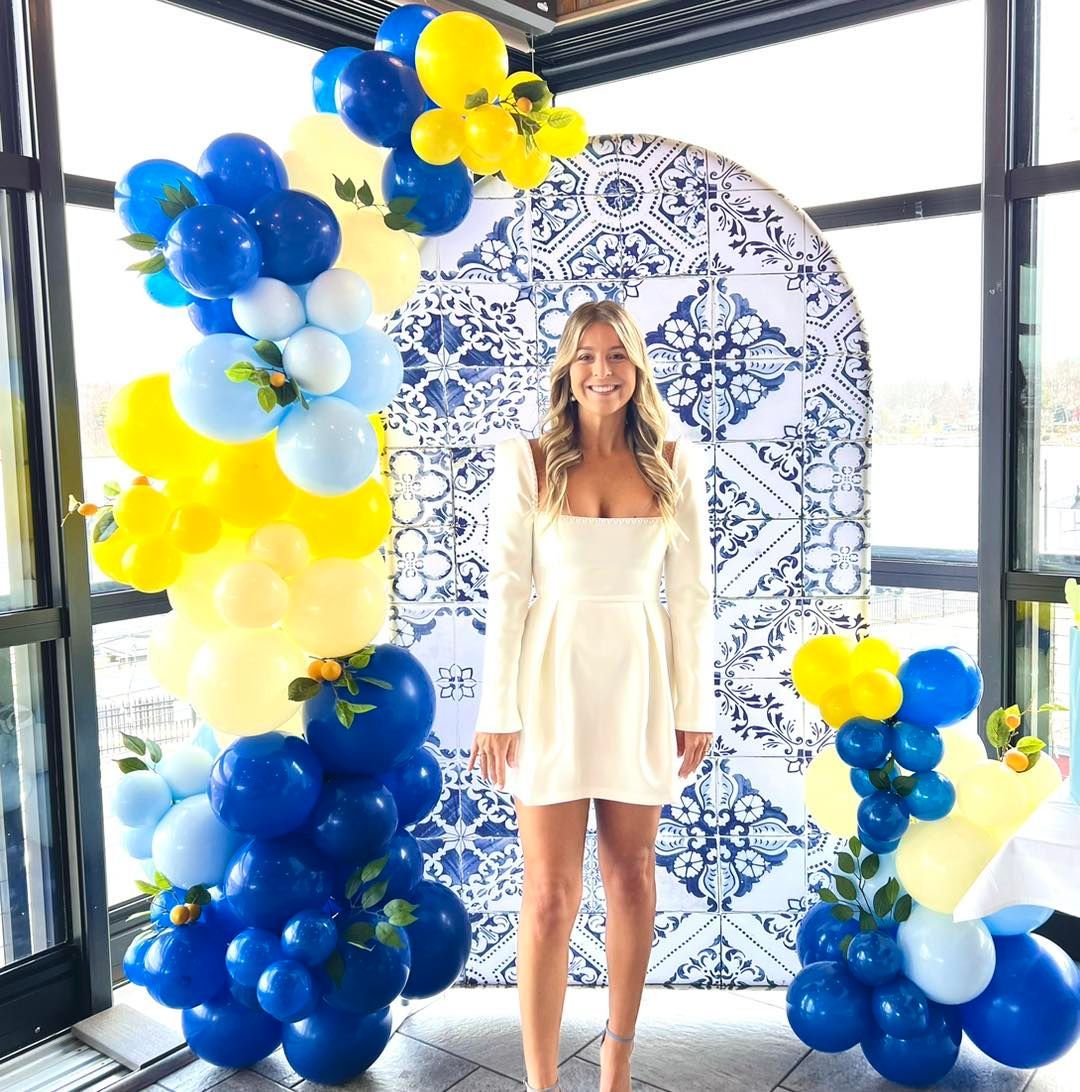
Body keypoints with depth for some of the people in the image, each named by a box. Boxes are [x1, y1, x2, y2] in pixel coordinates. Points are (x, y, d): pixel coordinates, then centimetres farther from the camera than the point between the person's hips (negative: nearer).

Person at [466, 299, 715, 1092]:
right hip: (555, 678, -2)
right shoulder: (528, 460, -4)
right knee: (551, 894, 1)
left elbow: (692, 594, 4)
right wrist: (498, 709, -7)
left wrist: (695, 706, 3)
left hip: (640, 682, 2)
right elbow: (507, 590, -5)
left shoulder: (675, 464, 2)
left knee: (632, 875, 13)